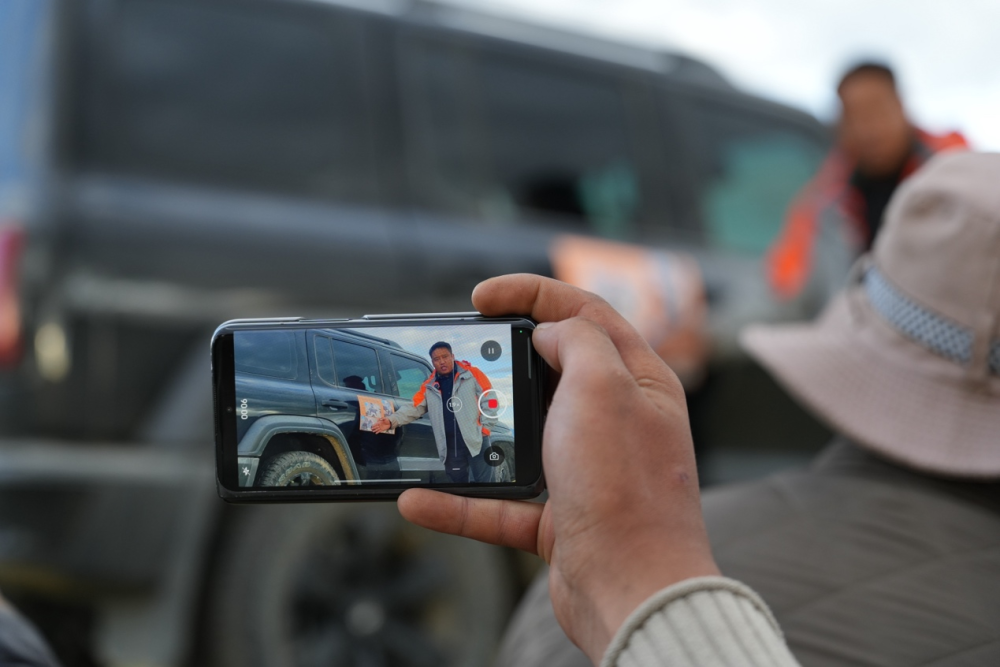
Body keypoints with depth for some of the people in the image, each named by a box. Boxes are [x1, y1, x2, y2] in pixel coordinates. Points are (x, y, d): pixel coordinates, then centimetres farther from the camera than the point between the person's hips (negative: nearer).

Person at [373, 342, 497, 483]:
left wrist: (485, 426, -7)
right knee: (455, 481, 8)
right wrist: (392, 421, -6)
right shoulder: (429, 386, 12)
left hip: (476, 439, -4)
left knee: (483, 481, -6)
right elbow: (414, 408, 8)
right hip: (451, 445, 4)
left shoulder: (472, 374, 0)